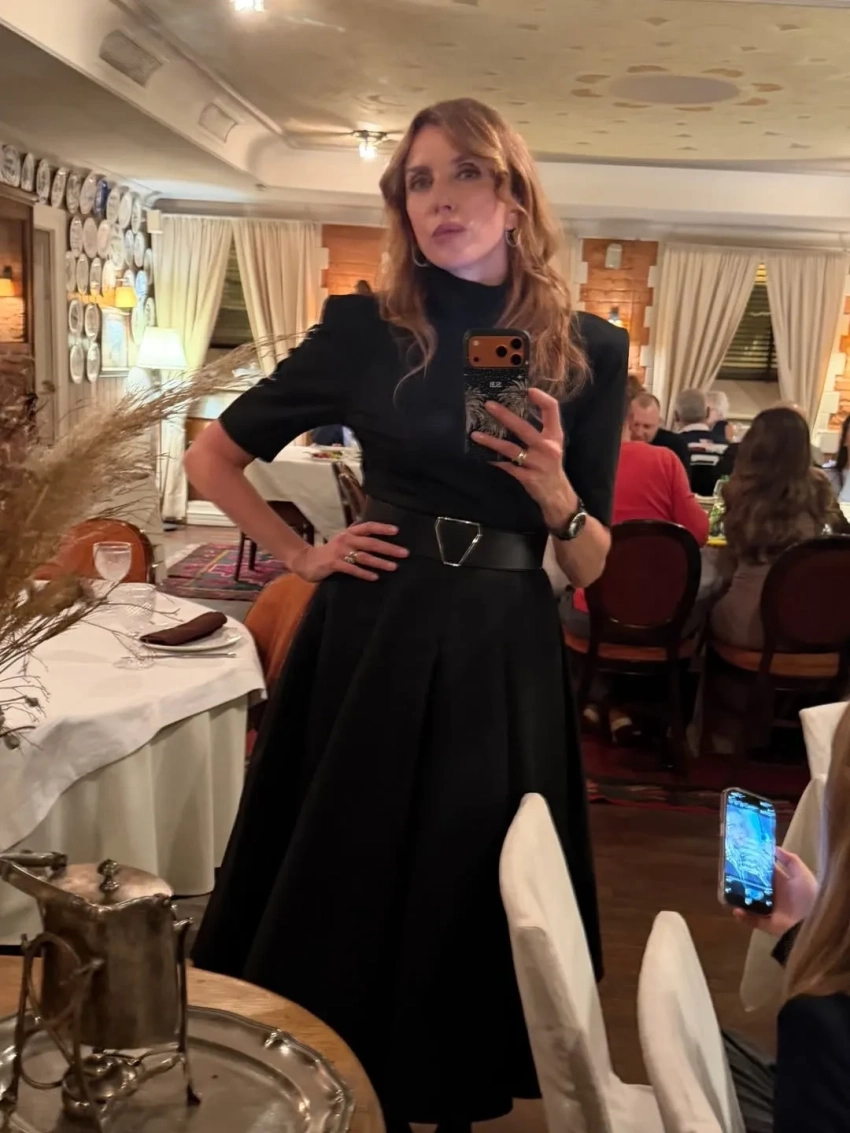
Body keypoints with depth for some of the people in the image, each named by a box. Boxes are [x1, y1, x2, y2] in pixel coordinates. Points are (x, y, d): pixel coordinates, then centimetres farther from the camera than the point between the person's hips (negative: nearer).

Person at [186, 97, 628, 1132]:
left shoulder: (589, 351, 2)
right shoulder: (364, 328, 0)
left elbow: (591, 566, 4)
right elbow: (212, 456, 10)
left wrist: (554, 492, -15)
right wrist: (300, 556, 1)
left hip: (503, 658, 1)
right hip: (370, 644, 0)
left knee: (473, 905, 13)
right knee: (341, 894, 11)